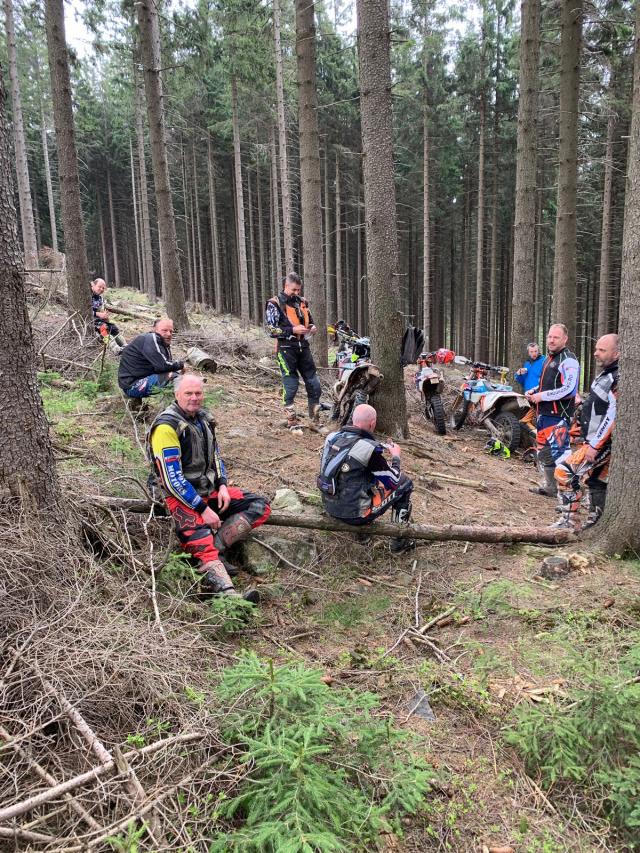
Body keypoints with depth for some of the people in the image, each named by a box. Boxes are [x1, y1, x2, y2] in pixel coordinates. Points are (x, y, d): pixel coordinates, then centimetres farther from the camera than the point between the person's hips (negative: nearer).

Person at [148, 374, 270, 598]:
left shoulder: (203, 417, 7)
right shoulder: (166, 426, -17)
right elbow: (173, 479, -20)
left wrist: (222, 486, 1)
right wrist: (203, 509, -20)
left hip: (210, 489, 8)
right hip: (182, 496, -8)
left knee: (260, 507, -5)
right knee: (205, 551, -26)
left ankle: (215, 546, -17)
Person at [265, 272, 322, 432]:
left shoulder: (302, 302, 13)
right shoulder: (275, 304, -4)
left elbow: (309, 321, 28)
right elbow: (271, 329, -11)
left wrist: (312, 328, 4)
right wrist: (292, 330, -18)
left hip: (303, 347, 5)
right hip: (286, 349, -5)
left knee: (314, 383, 5)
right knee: (291, 385, -1)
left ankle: (316, 418, 19)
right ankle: (292, 421, 9)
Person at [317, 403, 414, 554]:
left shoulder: (332, 437, -1)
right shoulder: (369, 448, -20)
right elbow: (393, 481, -9)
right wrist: (396, 456, 9)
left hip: (330, 507, 7)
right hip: (354, 513, -7)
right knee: (404, 482, 10)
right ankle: (399, 542, 19)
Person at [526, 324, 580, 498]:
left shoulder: (568, 360, -12)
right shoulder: (549, 358, 19)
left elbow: (569, 390, -22)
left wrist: (542, 396, -18)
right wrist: (534, 392, 12)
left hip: (559, 416, -10)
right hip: (544, 413, 10)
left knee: (558, 452, -13)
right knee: (543, 451, 16)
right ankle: (547, 485, 28)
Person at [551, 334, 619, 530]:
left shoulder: (619, 379, -19)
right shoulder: (606, 374, 13)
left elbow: (613, 417, -24)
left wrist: (594, 446, -24)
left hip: (604, 443, -10)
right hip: (597, 441, 10)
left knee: (565, 471, -15)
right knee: (596, 481, 15)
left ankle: (568, 522, -8)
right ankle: (594, 524, 25)